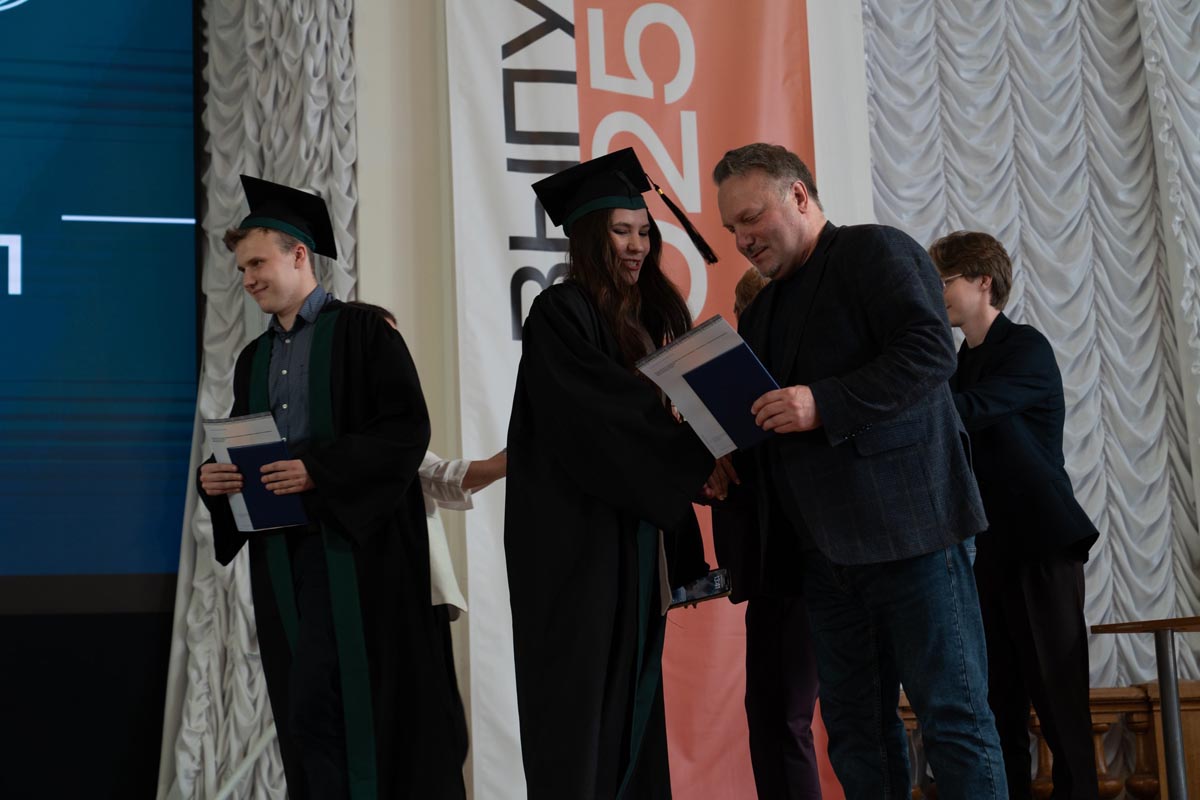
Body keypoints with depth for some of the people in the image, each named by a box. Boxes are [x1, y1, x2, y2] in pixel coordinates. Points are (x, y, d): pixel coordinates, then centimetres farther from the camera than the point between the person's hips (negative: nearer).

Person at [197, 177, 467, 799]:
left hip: (352, 541, -6)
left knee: (321, 706, -13)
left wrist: (318, 471, -20)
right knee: (303, 708, 6)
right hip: (280, 552, 6)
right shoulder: (253, 360, 19)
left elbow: (407, 429, -11)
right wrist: (214, 476, -2)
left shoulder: (361, 332, -2)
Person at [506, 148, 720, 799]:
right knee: (582, 703, -6)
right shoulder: (560, 315, -9)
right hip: (573, 533, -7)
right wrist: (694, 461, -21)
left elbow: (646, 412, 12)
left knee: (633, 696, 6)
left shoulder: (645, 316, 14)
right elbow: (603, 417, -19)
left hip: (633, 526, 7)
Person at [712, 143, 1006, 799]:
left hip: (906, 527, -8)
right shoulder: (761, 310, 22)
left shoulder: (874, 251, -1)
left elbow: (931, 349, -15)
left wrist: (823, 404, -22)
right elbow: (759, 420, 27)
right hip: (823, 546, 8)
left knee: (953, 715, -5)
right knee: (855, 730, 9)